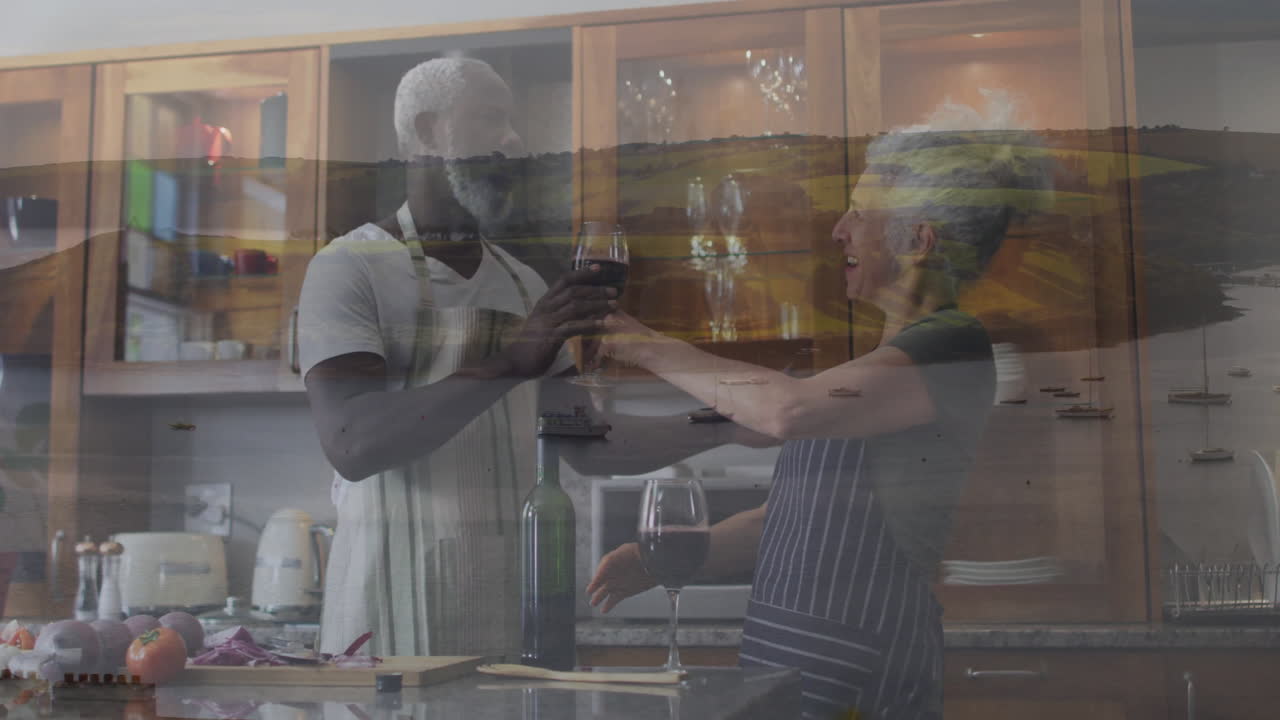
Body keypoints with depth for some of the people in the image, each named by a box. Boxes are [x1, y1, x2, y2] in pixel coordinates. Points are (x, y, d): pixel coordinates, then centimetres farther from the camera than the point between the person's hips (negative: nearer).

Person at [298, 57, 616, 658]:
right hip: (399, 586, -5)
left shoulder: (526, 284, 11)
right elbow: (350, 444, -22)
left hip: (515, 582, 5)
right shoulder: (347, 268, -7)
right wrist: (509, 363, -30)